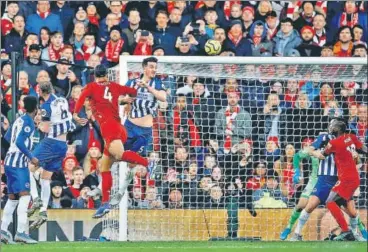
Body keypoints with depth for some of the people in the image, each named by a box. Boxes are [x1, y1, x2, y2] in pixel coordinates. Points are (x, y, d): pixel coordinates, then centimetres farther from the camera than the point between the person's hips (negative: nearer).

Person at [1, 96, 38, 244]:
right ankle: (20, 232, -21)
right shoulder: (28, 122, -11)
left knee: (13, 198, 13)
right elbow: (19, 142, -20)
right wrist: (31, 157, -14)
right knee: (24, 196, -13)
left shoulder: (19, 120, 13)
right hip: (19, 163, -9)